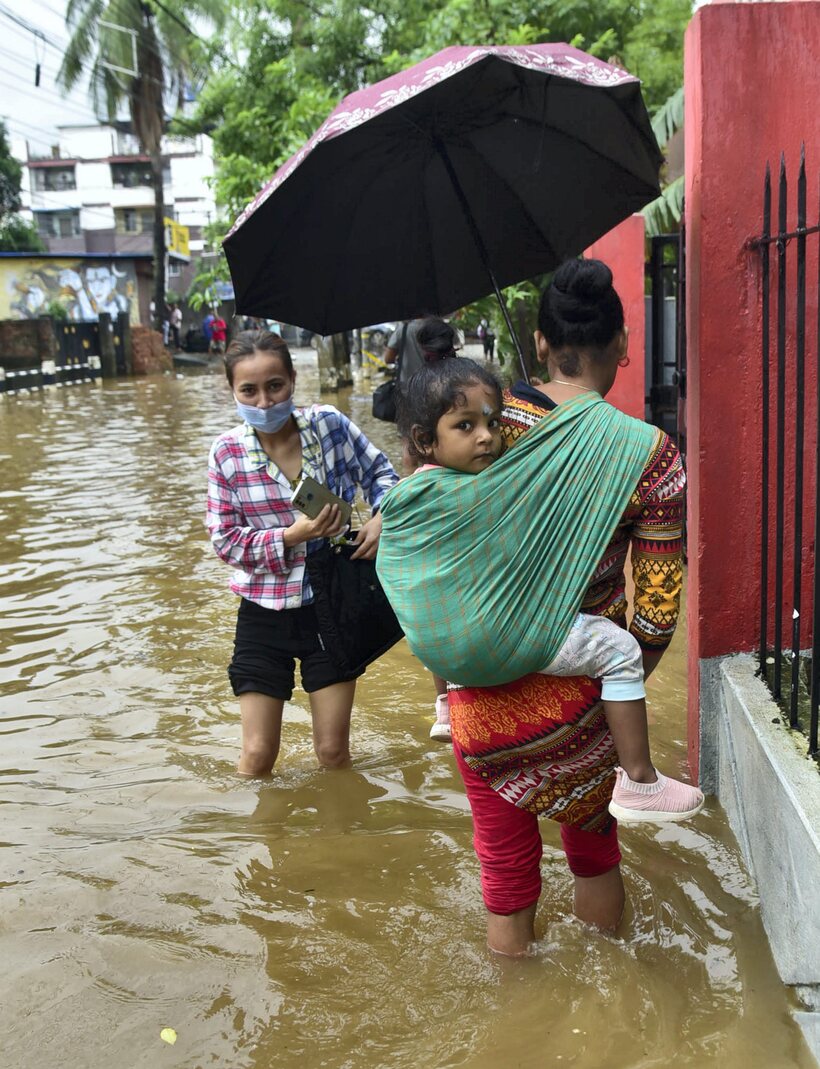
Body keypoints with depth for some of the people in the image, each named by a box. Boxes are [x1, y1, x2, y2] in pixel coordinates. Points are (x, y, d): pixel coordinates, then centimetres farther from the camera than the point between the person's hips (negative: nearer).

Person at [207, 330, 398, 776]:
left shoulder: (329, 424, -9)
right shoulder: (226, 453, -10)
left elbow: (380, 473, 7)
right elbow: (225, 541, -8)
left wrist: (382, 516, -13)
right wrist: (292, 535, -22)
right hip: (265, 611, 0)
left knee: (333, 752, 9)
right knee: (257, 756, 6)